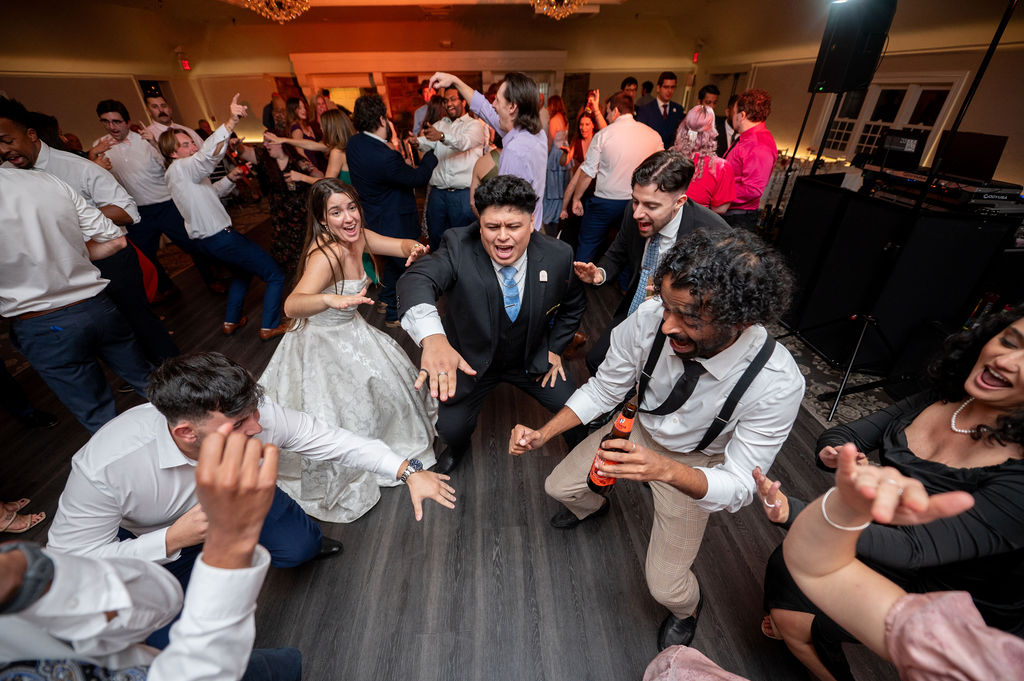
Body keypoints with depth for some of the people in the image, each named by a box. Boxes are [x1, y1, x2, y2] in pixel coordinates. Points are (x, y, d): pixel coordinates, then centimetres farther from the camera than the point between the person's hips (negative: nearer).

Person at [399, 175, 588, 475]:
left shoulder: (558, 256, -17)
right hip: (470, 361, -1)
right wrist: (432, 336, -61)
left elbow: (573, 305, 3)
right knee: (450, 428, -5)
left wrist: (555, 347, -1)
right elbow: (417, 279, -43)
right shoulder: (459, 246, -24)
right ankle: (458, 446, 37)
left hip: (533, 359, 2)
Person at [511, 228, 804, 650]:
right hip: (639, 427, 3)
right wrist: (543, 434, -24)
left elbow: (739, 487, -27)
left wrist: (665, 468, -47)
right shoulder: (648, 319, -31)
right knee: (558, 486, 8)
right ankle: (593, 506, 48)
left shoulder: (776, 384, -35)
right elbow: (603, 391, -14)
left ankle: (686, 610, 40)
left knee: (665, 587, -2)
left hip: (693, 464, -2)